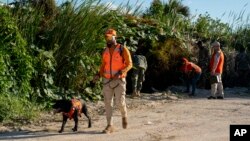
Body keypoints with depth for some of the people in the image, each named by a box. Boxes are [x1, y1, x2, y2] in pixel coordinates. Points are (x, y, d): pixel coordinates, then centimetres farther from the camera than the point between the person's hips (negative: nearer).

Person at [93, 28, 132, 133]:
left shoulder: (123, 49, -7)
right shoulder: (105, 51, 9)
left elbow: (129, 64, -9)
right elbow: (103, 67, 14)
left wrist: (120, 73, -25)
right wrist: (98, 75, -5)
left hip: (119, 80, -4)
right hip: (107, 81, 4)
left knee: (120, 102, -10)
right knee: (108, 103, -1)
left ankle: (124, 116, 23)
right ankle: (109, 126, 4)